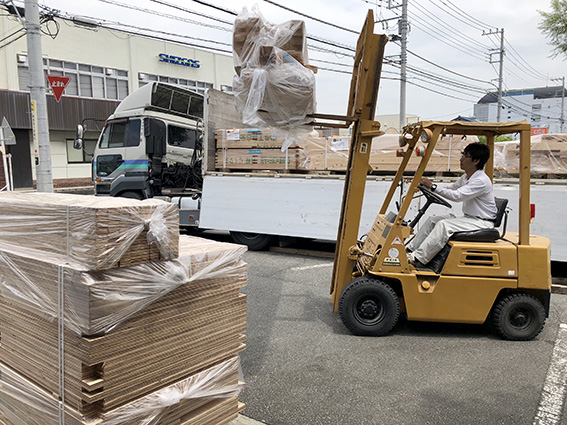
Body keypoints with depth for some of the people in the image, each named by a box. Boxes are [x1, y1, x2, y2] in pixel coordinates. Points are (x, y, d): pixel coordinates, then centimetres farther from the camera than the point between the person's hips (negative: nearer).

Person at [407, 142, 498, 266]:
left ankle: (417, 258, -29)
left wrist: (433, 187, -30)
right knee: (432, 220, -2)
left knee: (444, 225, -28)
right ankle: (410, 251, -2)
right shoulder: (466, 177, 10)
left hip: (483, 223, -10)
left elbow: (457, 196, -29)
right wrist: (428, 187, 2)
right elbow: (451, 188, 18)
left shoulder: (482, 181, -21)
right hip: (468, 218, 10)